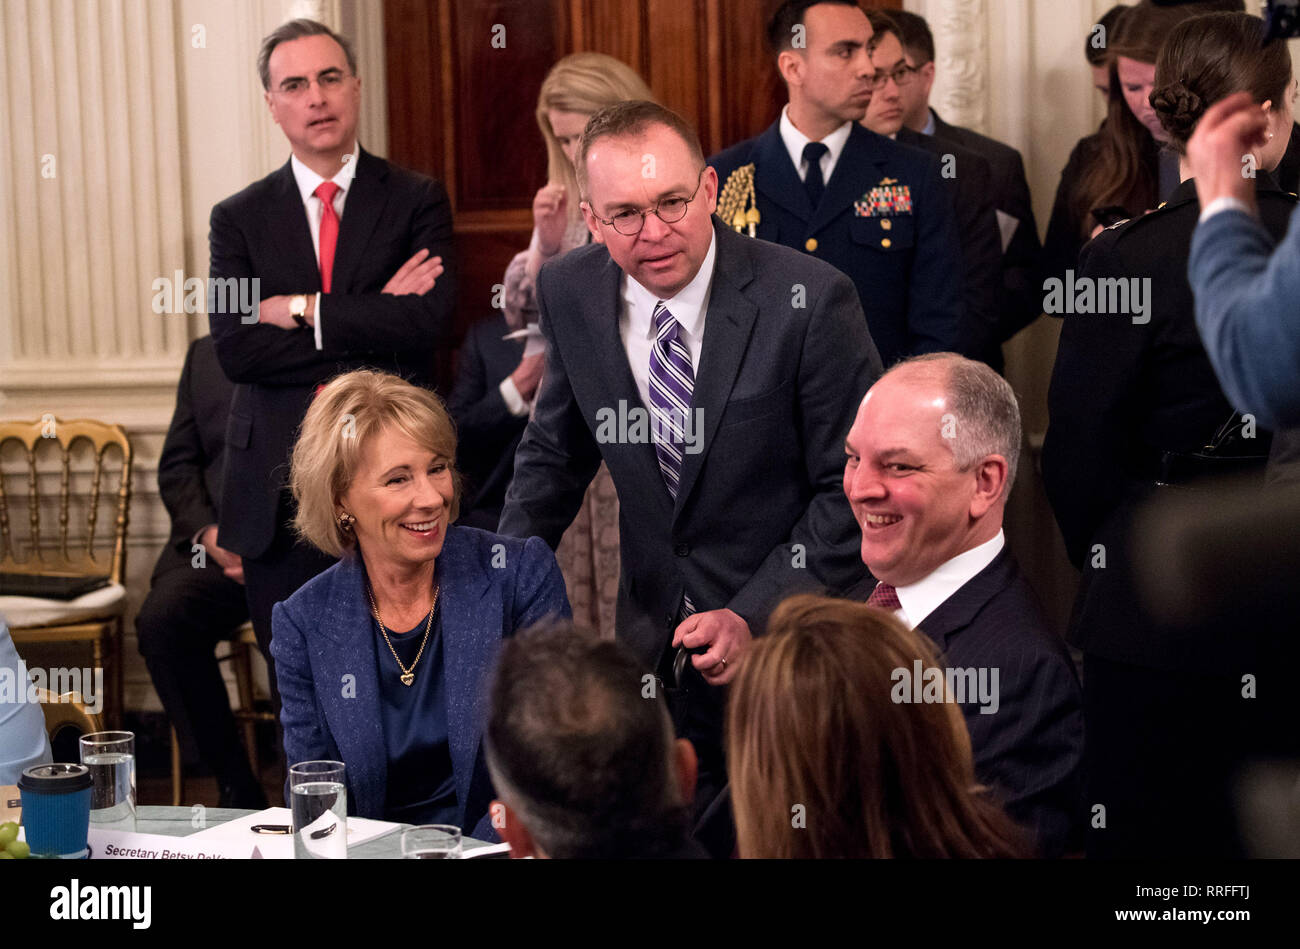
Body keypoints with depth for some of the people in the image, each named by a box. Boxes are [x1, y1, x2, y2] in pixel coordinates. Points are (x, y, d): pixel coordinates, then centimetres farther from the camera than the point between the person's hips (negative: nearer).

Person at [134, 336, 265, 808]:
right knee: (161, 619, -26)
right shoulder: (205, 355, 20)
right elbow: (178, 465, 17)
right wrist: (207, 534, -3)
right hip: (220, 542, 4)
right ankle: (235, 785, -15)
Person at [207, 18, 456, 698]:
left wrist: (301, 310, -9)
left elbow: (428, 322, -12)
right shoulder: (239, 219, 8)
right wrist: (373, 325, -10)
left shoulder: (417, 202, 4)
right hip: (280, 498, 2)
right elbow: (234, 348, -6)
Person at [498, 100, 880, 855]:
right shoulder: (571, 294, -4)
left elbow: (854, 487, -13)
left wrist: (753, 614, -20)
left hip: (787, 631, -4)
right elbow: (556, 452, 11)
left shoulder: (809, 301, -19)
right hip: (655, 641, 4)